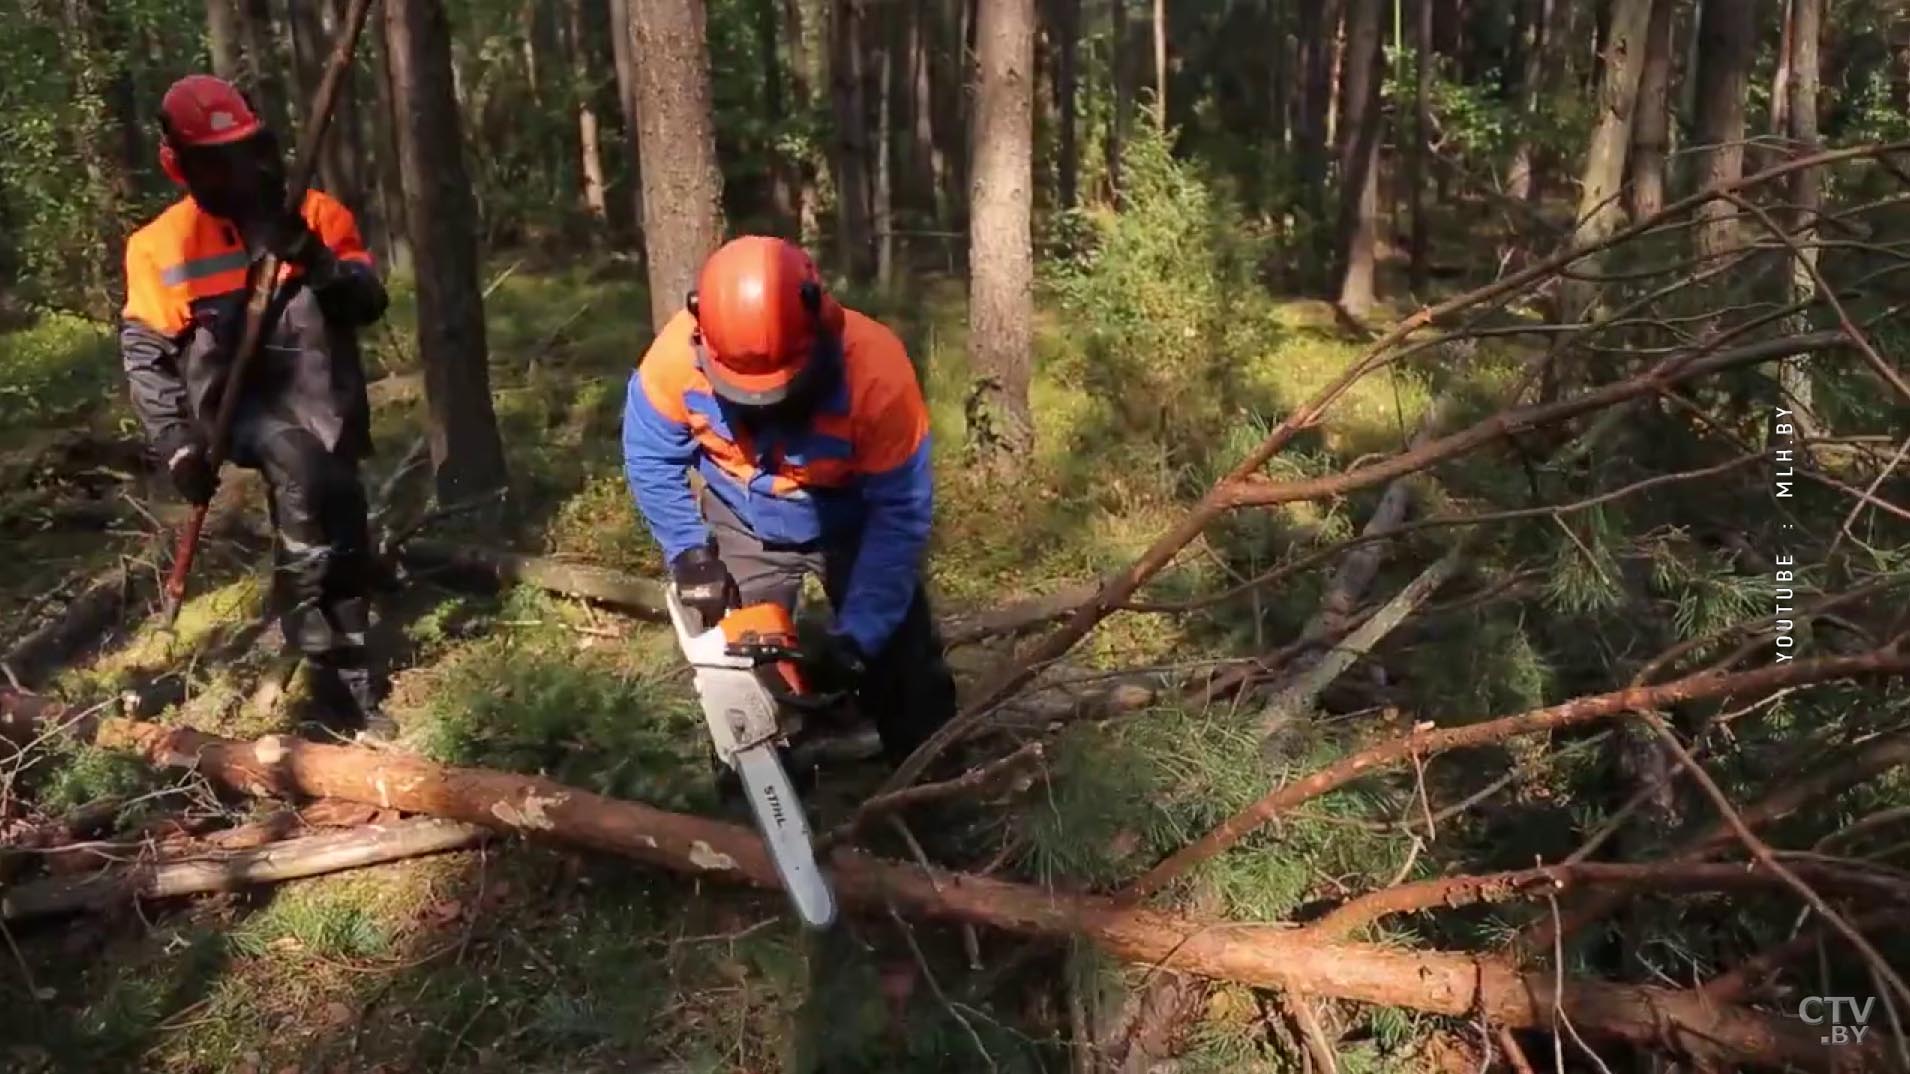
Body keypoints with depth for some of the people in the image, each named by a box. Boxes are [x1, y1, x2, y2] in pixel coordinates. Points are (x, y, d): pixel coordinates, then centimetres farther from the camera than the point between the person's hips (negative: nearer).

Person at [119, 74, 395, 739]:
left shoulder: (317, 214, 2)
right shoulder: (162, 246, 0)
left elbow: (369, 305, -6)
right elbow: (145, 355, 3)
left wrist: (312, 257, -23)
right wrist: (178, 445, -6)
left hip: (322, 407, 3)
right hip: (242, 406, -3)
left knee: (342, 544, 8)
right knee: (302, 469, -35)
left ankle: (352, 684, 26)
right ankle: (334, 667, -25)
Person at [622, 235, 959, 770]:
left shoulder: (874, 366, -38)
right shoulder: (679, 354, -30)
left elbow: (901, 511, -29)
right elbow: (650, 457, -10)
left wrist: (855, 637, -31)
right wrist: (688, 551, -18)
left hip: (858, 523, -1)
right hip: (745, 526, 2)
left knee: (907, 677, 4)